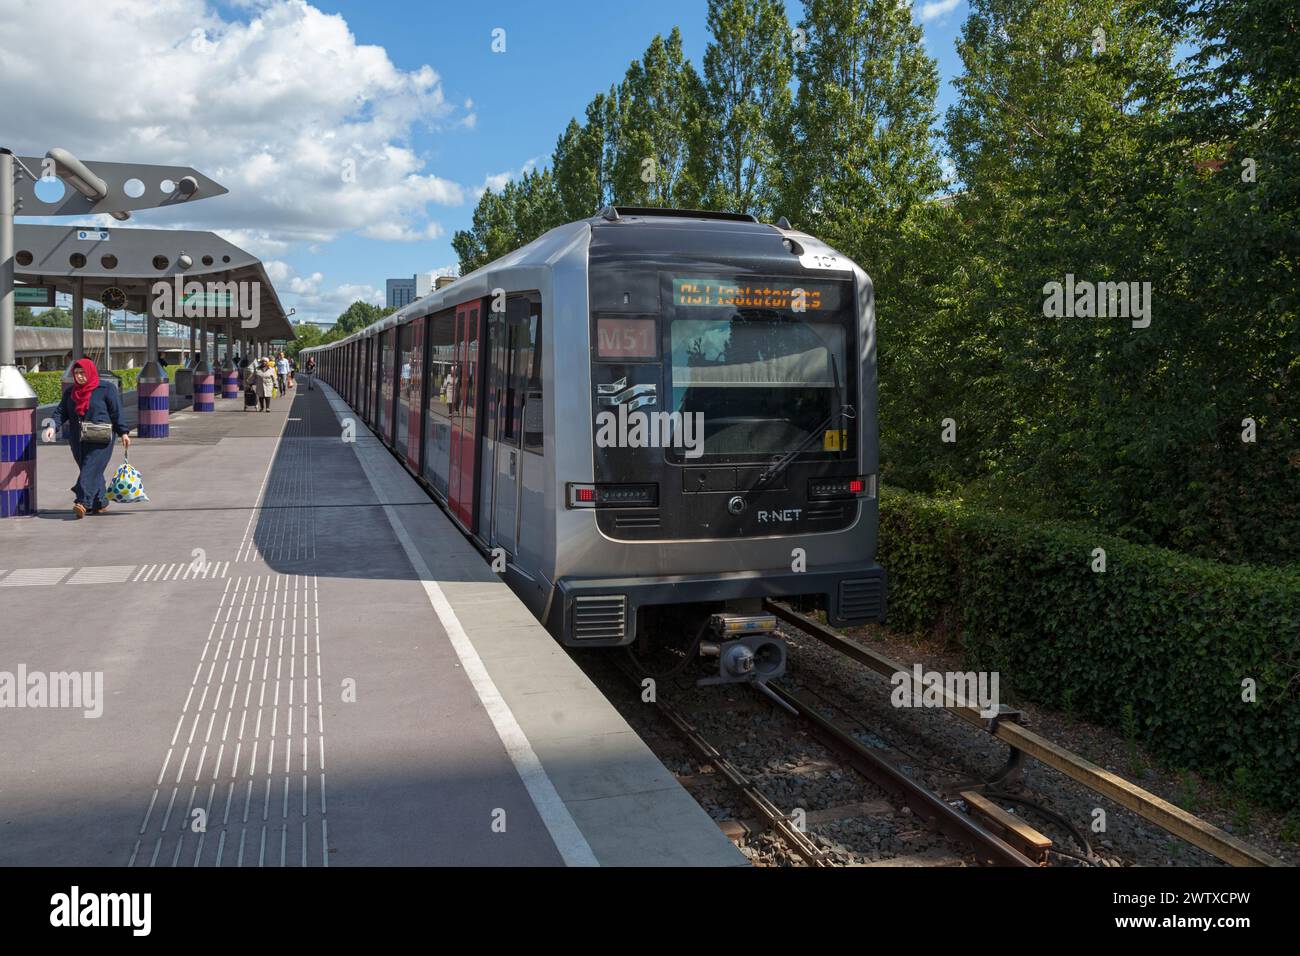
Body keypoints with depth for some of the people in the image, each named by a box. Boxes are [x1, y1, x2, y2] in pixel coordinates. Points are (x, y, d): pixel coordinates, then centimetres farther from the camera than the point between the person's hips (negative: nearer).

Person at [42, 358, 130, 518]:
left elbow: (116, 412, -1)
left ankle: (83, 502, -26)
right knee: (92, 472, 9)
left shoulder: (106, 389, -1)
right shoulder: (70, 392, 14)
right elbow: (61, 412, 8)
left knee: (91, 469, -16)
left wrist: (123, 433, -4)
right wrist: (53, 427, -10)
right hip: (77, 440, 5)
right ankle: (101, 503, 18)